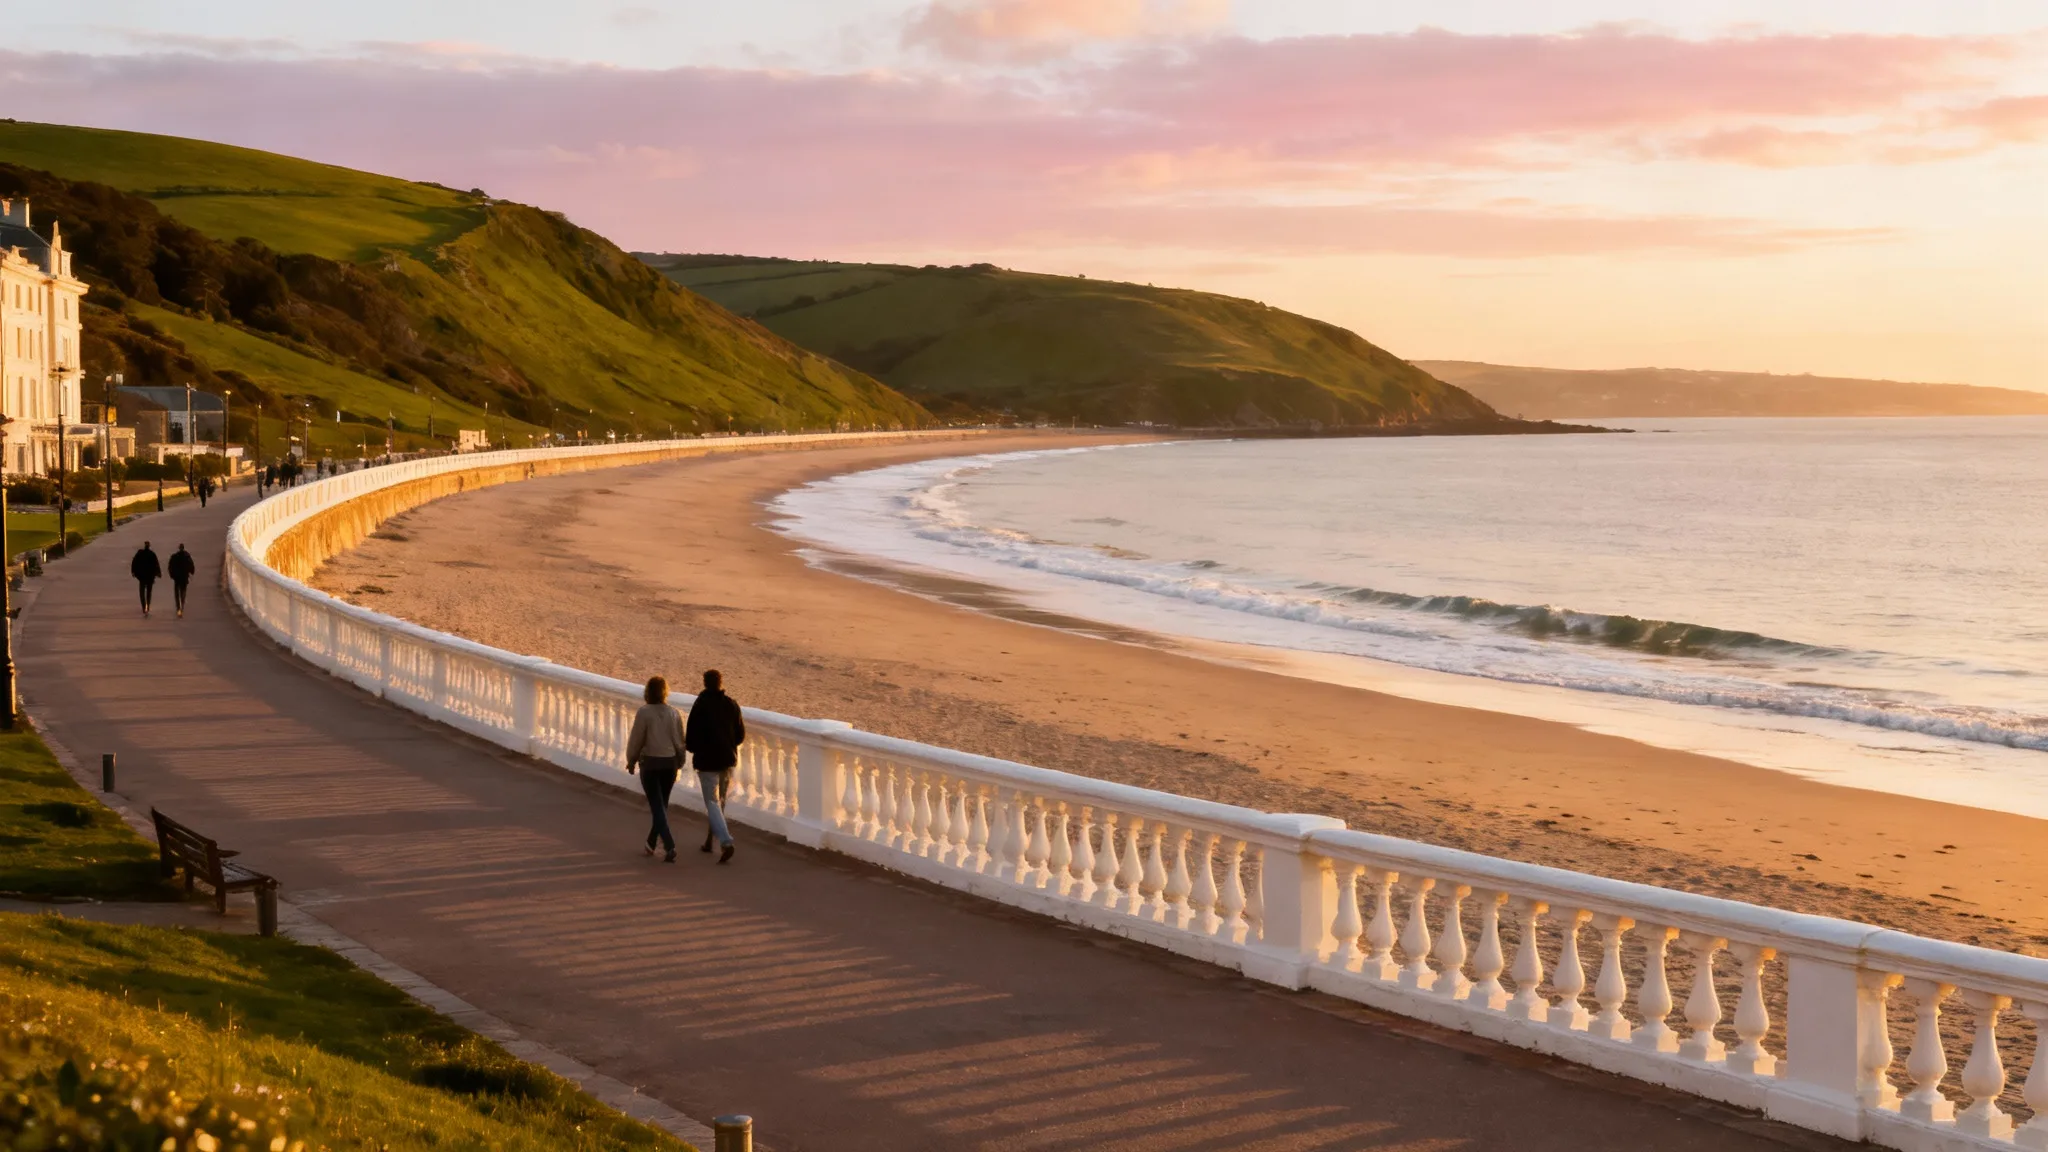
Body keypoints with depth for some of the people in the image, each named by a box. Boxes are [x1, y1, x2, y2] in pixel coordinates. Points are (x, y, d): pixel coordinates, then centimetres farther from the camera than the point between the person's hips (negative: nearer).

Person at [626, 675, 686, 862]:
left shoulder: (644, 712, -12)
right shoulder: (674, 712, 0)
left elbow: (636, 740, -8)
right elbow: (680, 740, 6)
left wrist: (631, 761, 6)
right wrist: (679, 761, 19)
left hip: (650, 763, -4)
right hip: (670, 763, 4)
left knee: (657, 806, -3)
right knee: (662, 804, 18)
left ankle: (669, 846, -17)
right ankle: (651, 843, 30)